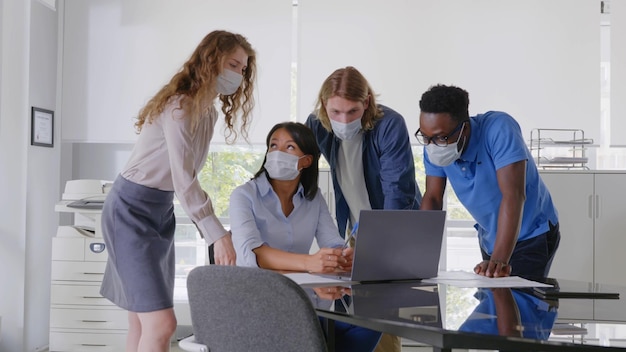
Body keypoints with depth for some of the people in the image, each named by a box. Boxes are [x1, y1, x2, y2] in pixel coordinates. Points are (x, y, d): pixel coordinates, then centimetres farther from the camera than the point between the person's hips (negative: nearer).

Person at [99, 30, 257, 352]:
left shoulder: (209, 112, 10)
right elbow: (183, 180, -27)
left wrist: (208, 230, 5)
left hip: (163, 210, 9)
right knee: (161, 324, -16)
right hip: (131, 209, -9)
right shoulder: (180, 106, -19)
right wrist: (218, 235, -30)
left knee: (143, 322, 9)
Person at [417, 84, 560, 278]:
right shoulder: (434, 145, -13)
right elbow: (432, 197, -7)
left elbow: (513, 196, -37)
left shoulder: (498, 128, -30)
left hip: (532, 235, -6)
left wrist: (499, 260, -45)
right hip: (490, 238, 6)